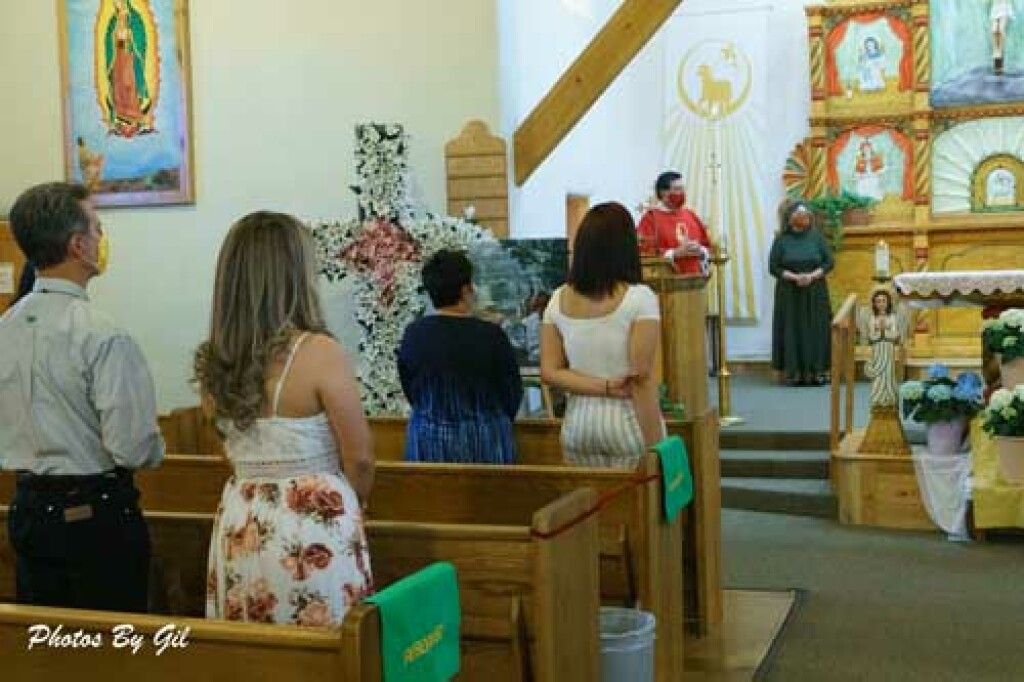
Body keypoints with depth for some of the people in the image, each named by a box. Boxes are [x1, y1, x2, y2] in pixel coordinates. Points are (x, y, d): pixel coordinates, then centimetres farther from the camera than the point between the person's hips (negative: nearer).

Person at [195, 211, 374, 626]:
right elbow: (360, 459, -9)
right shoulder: (319, 352, -15)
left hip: (240, 527, 6)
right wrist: (350, 509, 10)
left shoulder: (213, 362, 2)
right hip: (313, 530, -6)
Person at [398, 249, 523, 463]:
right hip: (482, 445, -3)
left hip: (426, 444, 3)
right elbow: (512, 394, -2)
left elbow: (410, 392, 7)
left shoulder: (412, 335, -4)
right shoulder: (490, 336, -12)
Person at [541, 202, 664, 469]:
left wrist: (604, 387, -6)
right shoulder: (639, 298, -11)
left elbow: (549, 373, 0)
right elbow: (643, 377, -14)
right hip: (628, 420, -4)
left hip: (578, 424, 4)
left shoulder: (559, 299, 3)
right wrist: (656, 449, -11)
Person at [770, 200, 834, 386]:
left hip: (815, 293, 1)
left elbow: (829, 262, 2)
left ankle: (817, 370, 3)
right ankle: (794, 372, 1)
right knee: (792, 330, -2)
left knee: (816, 330, -1)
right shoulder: (781, 239, 0)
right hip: (789, 293, -1)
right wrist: (794, 277, -16)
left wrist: (812, 276, -14)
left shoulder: (816, 236, 3)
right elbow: (773, 267, -3)